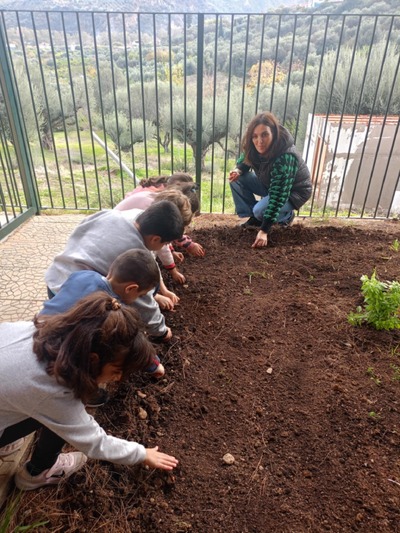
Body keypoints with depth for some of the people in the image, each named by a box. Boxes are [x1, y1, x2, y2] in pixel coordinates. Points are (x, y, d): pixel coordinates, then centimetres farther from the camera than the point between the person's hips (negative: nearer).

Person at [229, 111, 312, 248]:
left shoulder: (285, 158, -38)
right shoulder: (254, 148, -19)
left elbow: (277, 197, -39)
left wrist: (264, 230, -41)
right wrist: (238, 170, -21)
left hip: (294, 191, -6)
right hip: (270, 183, 7)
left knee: (260, 210, -31)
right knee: (237, 180, -13)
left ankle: (286, 216, 1)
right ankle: (253, 217, 0)